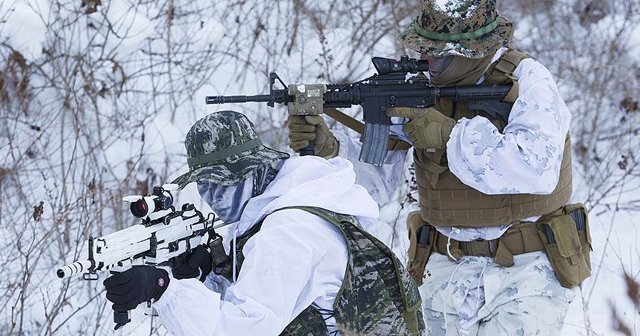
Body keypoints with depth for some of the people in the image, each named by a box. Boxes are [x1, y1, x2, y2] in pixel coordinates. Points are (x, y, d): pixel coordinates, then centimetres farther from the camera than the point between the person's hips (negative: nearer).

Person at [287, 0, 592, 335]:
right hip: (447, 274, 5)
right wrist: (326, 147, -16)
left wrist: (450, 134, -24)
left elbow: (537, 170, -28)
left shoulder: (527, 80, -11)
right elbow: (376, 178, 4)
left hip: (525, 272, -5)